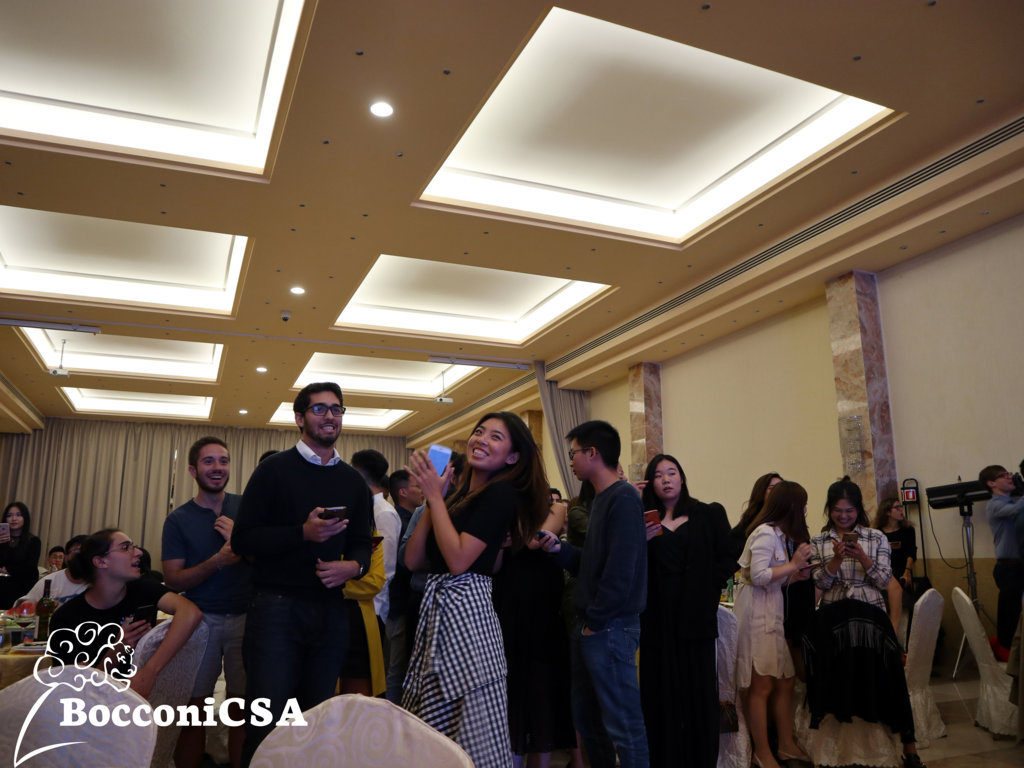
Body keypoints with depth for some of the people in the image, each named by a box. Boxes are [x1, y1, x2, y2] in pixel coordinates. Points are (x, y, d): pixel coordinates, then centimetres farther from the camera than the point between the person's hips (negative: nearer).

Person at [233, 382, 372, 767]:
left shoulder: (353, 481, 13)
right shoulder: (275, 469, 0)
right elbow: (242, 539, -6)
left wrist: (353, 565, -7)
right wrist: (303, 533, -18)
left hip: (331, 611, 4)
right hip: (276, 606, -4)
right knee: (268, 720, -3)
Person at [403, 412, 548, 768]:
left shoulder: (501, 493, -9)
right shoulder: (460, 494, 14)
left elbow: (458, 560, -19)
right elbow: (413, 560, 9)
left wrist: (436, 496, -11)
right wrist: (433, 497, 3)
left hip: (465, 607, -8)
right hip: (437, 605, 8)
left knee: (471, 734, 0)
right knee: (434, 729, 14)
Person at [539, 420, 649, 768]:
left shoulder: (623, 498, -15)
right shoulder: (601, 499, 15)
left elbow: (620, 569, -22)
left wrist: (596, 619, -15)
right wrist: (558, 549, 1)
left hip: (610, 628, -10)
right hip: (590, 626, 10)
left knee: (622, 723, -1)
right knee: (586, 717, 18)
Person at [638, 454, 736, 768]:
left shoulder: (708, 515, 7)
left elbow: (727, 559, 4)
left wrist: (707, 588, -8)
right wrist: (641, 541, -14)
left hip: (695, 616, 0)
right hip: (657, 618, 0)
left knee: (699, 692, 4)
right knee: (661, 693, 3)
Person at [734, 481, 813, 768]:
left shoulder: (777, 534, 16)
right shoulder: (766, 533, -14)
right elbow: (758, 576, -22)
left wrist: (796, 574, 5)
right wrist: (793, 564, -14)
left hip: (772, 612, 10)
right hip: (757, 612, -10)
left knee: (785, 680, 13)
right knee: (762, 685, -3)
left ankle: (786, 744, 25)